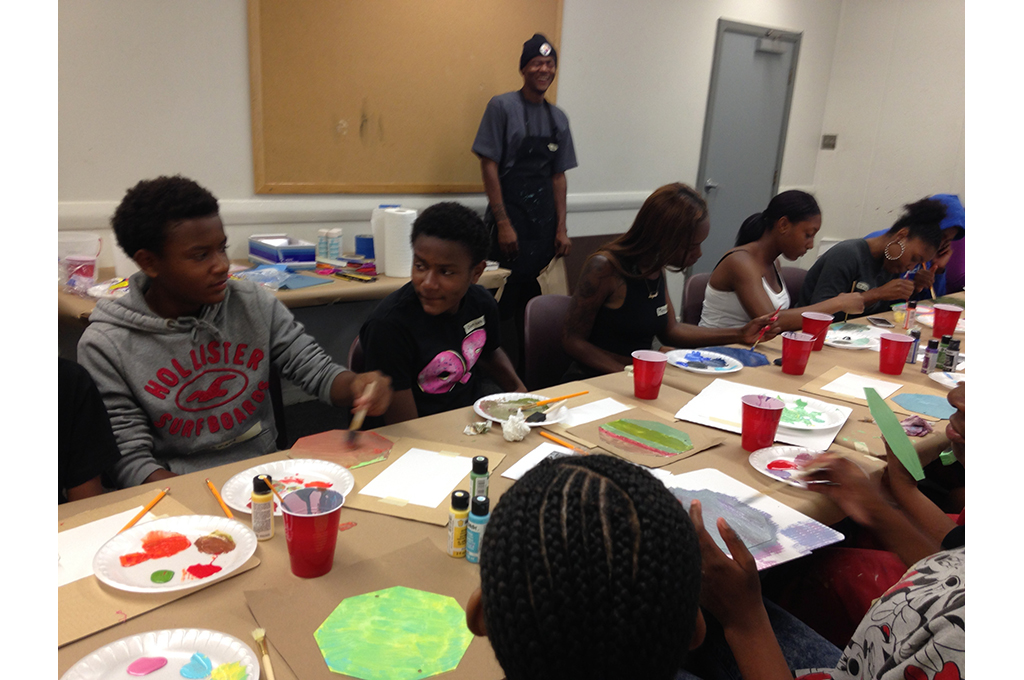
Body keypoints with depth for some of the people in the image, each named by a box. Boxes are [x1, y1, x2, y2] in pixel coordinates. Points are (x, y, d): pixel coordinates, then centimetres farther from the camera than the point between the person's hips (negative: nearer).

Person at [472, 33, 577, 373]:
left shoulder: (558, 118, 13)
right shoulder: (502, 106, -2)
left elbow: (558, 176, 14)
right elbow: (489, 166, -7)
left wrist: (561, 228, 7)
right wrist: (503, 223, -12)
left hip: (544, 223, 5)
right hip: (510, 218, -5)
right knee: (505, 303, -5)